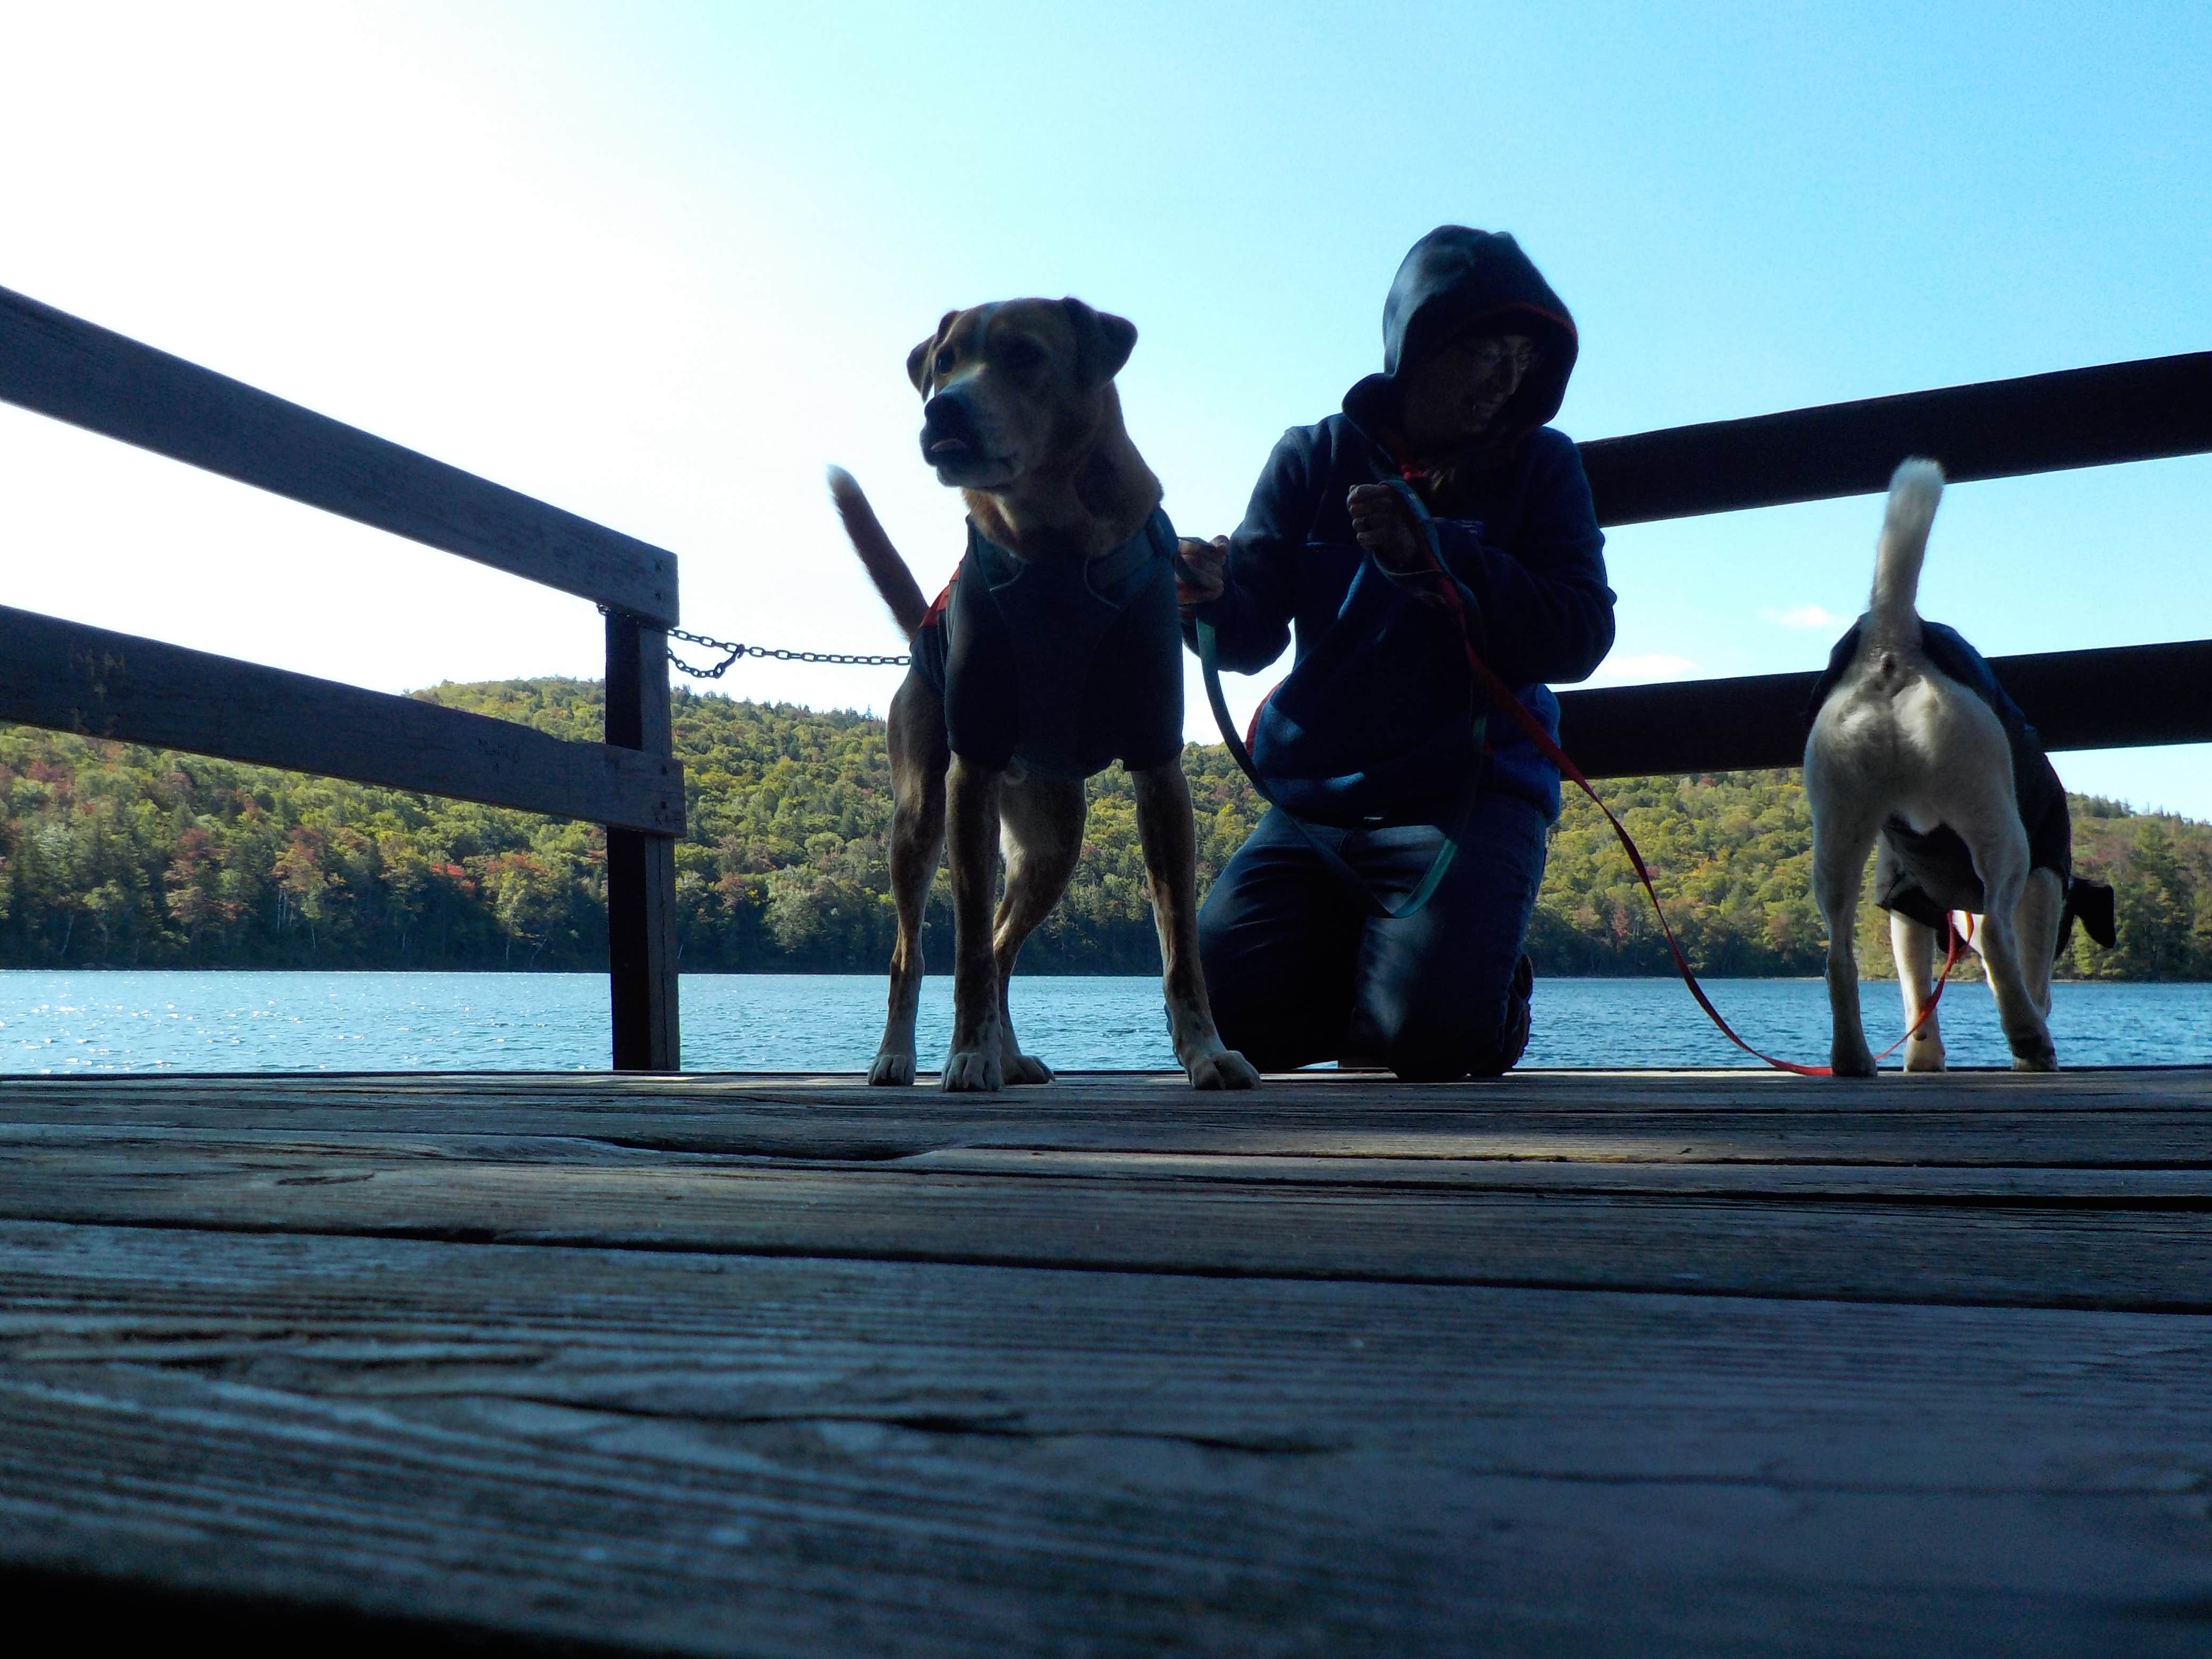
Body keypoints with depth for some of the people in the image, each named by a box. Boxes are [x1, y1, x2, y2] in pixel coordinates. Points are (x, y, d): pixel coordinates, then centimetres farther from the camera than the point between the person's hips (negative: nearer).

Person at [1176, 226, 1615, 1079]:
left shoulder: (1539, 466, 2)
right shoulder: (1317, 456, 5)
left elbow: (1578, 638, -11)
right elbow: (1255, 635, -2)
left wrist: (1432, 559, -22)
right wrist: (1212, 599, -26)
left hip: (1472, 792, -2)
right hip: (1313, 796, 3)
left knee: (1429, 1028, -22)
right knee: (1227, 1002, -8)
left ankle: (1495, 988, 16)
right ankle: (1360, 949, 23)